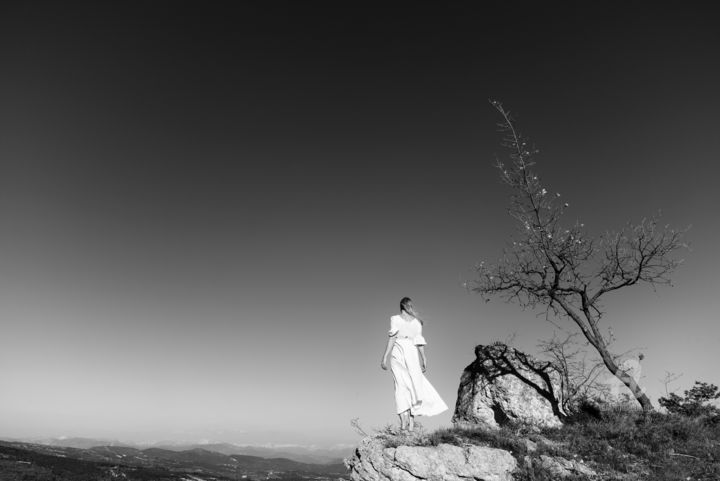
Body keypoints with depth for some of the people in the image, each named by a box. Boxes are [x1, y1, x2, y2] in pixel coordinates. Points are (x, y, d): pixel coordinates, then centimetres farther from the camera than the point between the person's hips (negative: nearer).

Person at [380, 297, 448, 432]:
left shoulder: (395, 319, 0)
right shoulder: (417, 321, 9)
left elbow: (392, 338, -6)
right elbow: (419, 342, 5)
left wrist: (384, 357, -5)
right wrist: (423, 358, 11)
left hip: (397, 354, -2)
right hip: (412, 355, 2)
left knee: (401, 387, -1)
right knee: (414, 386, 8)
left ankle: (403, 420, -10)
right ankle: (411, 421, 3)